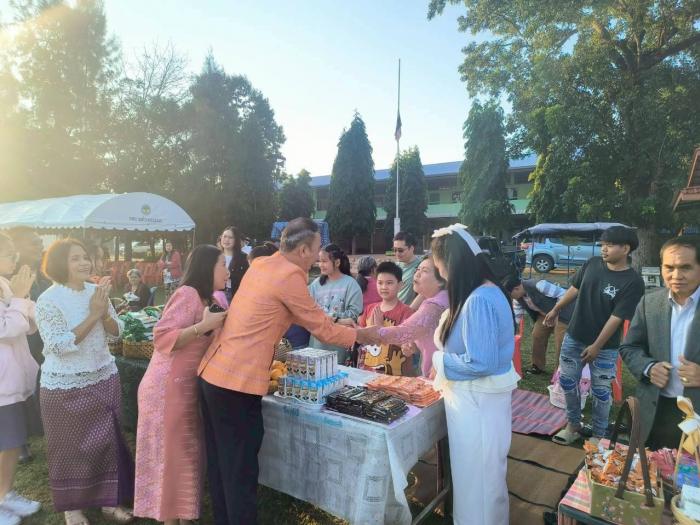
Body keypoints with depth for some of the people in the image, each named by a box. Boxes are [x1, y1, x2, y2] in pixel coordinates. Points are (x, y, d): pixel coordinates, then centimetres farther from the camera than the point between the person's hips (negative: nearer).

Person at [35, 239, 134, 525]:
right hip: (66, 387, -5)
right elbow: (59, 345, -21)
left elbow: (117, 330, 2)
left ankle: (108, 499, 31)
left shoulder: (96, 290, 0)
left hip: (104, 379, 5)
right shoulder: (48, 300, -14)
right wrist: (93, 315, -23)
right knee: (70, 447, 11)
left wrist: (104, 312, -17)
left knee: (106, 441, 14)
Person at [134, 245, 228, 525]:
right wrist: (204, 326, -26)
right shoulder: (187, 294, -17)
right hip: (169, 387, -9)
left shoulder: (209, 298, 11)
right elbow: (162, 338, -23)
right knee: (172, 456, 4)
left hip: (188, 386, 9)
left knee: (188, 454, 15)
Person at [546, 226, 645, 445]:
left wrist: (596, 346, -17)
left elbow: (616, 317, -18)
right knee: (567, 381, 13)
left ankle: (598, 434, 31)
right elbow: (574, 288, 11)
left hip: (605, 347, -4)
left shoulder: (633, 282, -18)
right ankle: (573, 425, 32)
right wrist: (556, 310, 19)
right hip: (573, 337, 5)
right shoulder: (592, 264, -4)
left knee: (601, 392, 10)